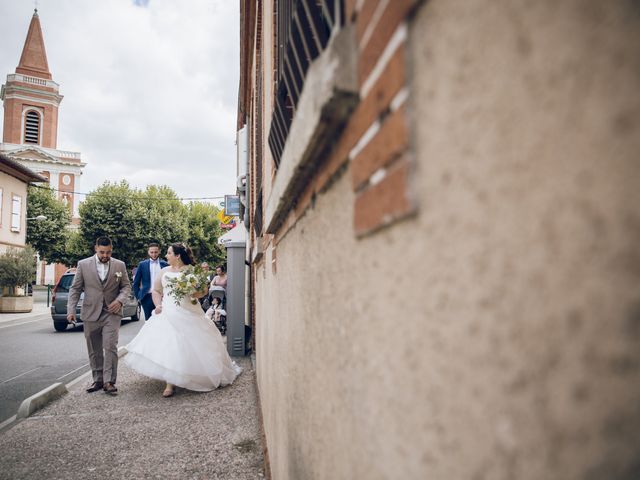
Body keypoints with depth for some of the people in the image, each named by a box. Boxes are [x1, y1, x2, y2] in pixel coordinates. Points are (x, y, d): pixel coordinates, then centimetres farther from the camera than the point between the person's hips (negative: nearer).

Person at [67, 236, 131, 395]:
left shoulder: (120, 265, 2)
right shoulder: (83, 264, 1)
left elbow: (126, 286, 8)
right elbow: (75, 289, 4)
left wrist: (120, 300, -11)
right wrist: (71, 310, -4)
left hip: (112, 313, -1)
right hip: (91, 314, 1)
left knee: (110, 348, -8)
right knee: (94, 351, 10)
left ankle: (109, 382, -1)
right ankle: (98, 380, 22)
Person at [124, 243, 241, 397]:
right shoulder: (164, 271, 13)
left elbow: (204, 290, 0)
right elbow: (156, 291, 17)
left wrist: (191, 294, -18)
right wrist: (158, 305, 1)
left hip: (188, 314, -3)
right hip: (168, 314, 3)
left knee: (192, 346, 0)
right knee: (168, 345, -7)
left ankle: (203, 377, 20)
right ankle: (171, 383, -6)